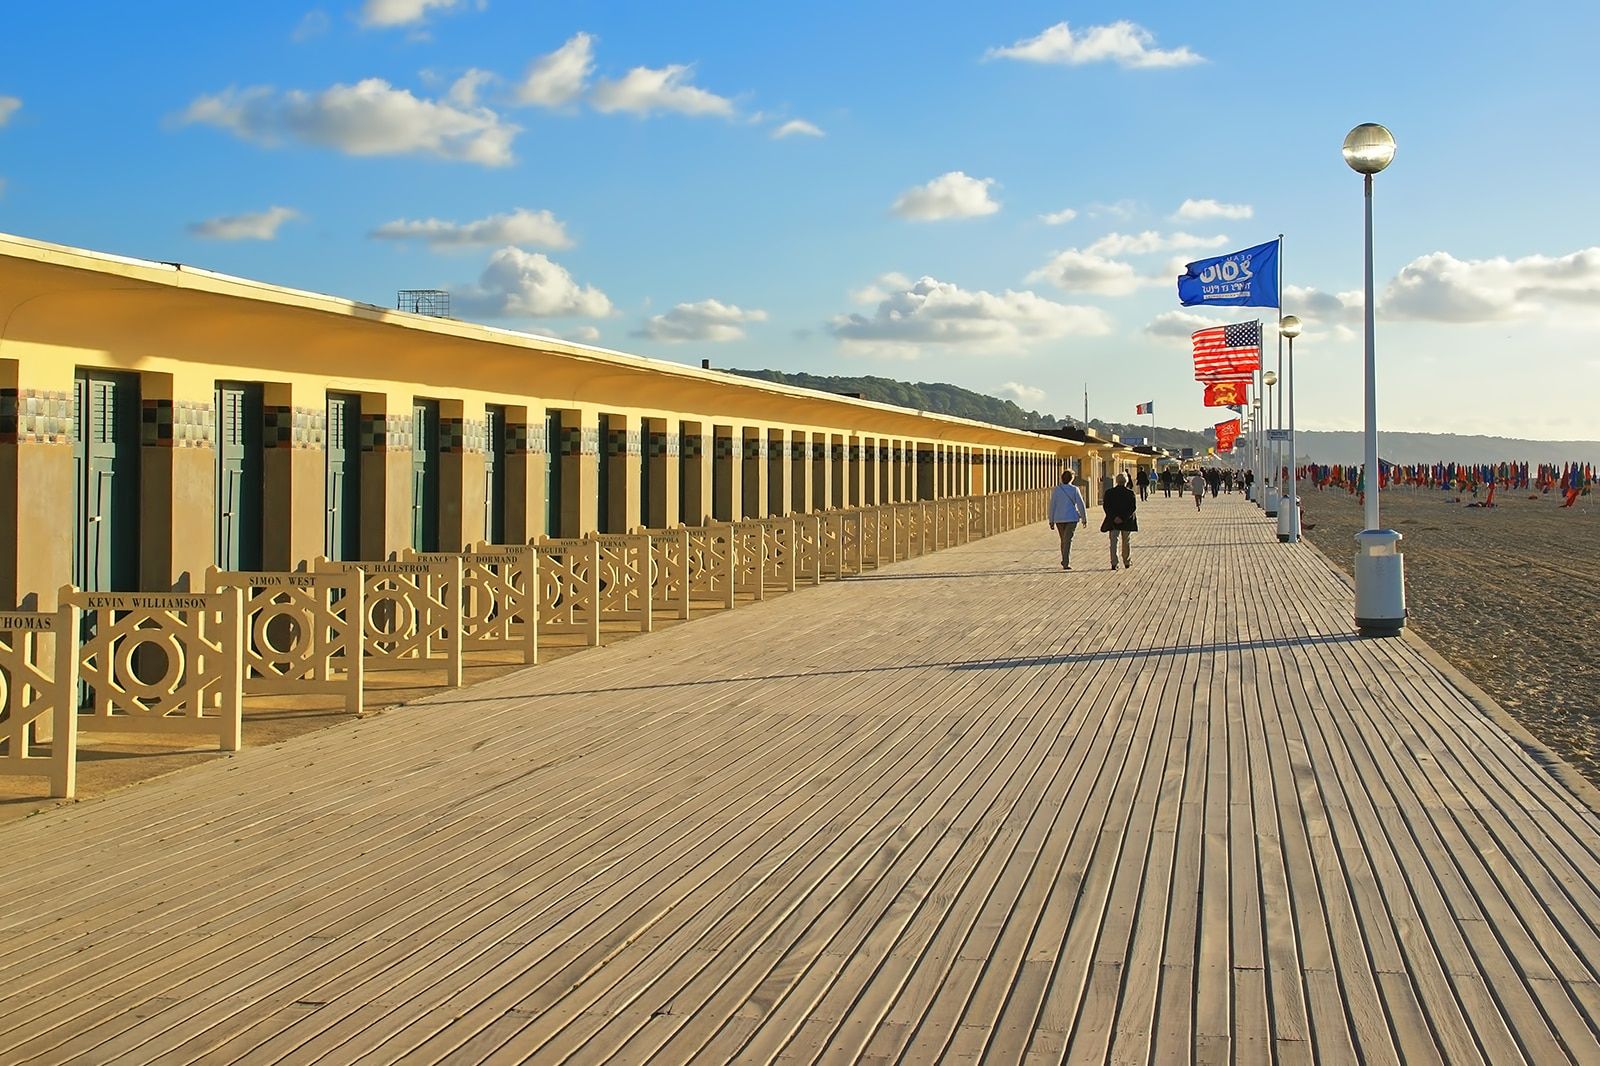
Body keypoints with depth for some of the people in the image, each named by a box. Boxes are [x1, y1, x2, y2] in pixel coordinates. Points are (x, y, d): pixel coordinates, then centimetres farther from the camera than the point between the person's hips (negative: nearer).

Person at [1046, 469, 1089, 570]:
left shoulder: (1056, 490, -1)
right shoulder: (1074, 489, -6)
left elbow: (1052, 505, 0)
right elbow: (1080, 504, -4)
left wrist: (1051, 521, 7)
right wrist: (1084, 518, 6)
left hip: (1059, 519, 3)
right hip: (1072, 518, -3)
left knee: (1064, 540, 18)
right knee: (1068, 540, -6)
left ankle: (1065, 561, 29)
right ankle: (1066, 563, -15)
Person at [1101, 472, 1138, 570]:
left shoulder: (1109, 492, 0)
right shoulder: (1130, 493, -3)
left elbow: (1106, 506, -6)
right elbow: (1133, 507, -11)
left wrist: (1114, 517, -11)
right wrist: (1123, 518, -14)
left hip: (1113, 521, 0)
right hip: (1127, 522, 0)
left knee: (1113, 542, 0)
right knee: (1126, 542, 15)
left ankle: (1114, 563, -11)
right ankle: (1127, 562, 25)